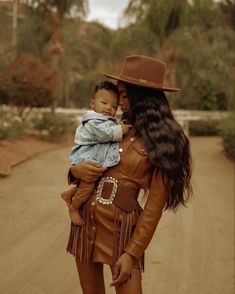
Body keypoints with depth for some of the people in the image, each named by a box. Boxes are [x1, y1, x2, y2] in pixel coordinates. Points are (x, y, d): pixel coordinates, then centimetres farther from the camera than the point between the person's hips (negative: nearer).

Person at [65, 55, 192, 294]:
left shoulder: (163, 142, -7)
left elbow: (155, 205, -11)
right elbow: (83, 161, 17)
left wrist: (132, 253, -15)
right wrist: (77, 170, -8)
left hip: (120, 228, -5)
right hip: (86, 220, 6)